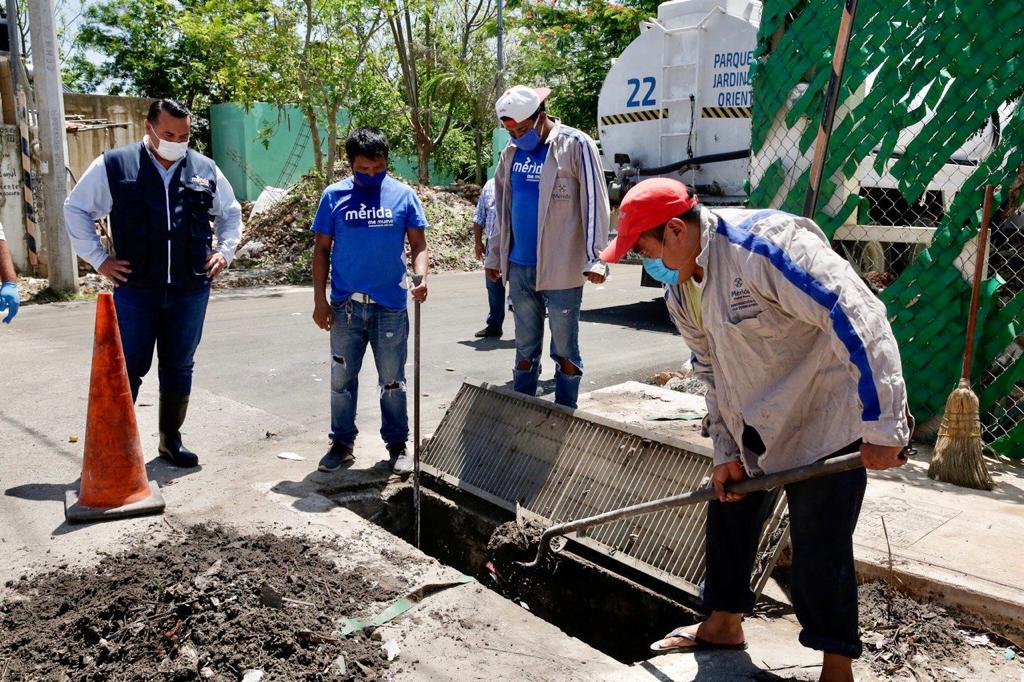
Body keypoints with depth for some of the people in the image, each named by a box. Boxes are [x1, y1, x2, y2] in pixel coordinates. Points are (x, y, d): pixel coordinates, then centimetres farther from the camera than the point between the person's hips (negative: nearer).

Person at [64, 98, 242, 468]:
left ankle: (171, 439, 25)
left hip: (191, 290, 3)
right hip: (135, 289, -2)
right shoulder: (113, 166, 0)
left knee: (179, 368, 12)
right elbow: (76, 208, 9)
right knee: (128, 369, 2)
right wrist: (98, 258, 3)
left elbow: (230, 213, 22)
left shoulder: (206, 170, 7)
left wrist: (225, 251, 9)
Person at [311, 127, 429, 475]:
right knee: (342, 379, 10)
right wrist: (319, 300, 0)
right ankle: (342, 443, 25)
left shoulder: (404, 195, 0)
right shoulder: (334, 196, 1)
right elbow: (322, 250, 5)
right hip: (345, 306, 1)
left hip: (391, 306, -1)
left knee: (392, 381, 8)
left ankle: (398, 444, 22)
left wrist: (422, 278, -19)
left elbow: (418, 244, 1)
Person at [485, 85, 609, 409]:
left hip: (561, 269, -5)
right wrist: (494, 257, 17)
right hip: (519, 267, 6)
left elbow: (594, 205, -10)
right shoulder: (511, 153, 11)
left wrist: (594, 259, -16)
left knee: (565, 351, 4)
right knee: (525, 351, 14)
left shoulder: (576, 145, -6)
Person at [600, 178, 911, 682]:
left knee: (819, 547, -1)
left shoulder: (764, 244, -28)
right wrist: (724, 453, 8)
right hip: (755, 429, 9)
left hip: (827, 423, -8)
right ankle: (723, 624, 39)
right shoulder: (681, 291, 1)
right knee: (728, 513, 18)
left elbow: (858, 319, -30)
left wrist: (883, 426, -29)